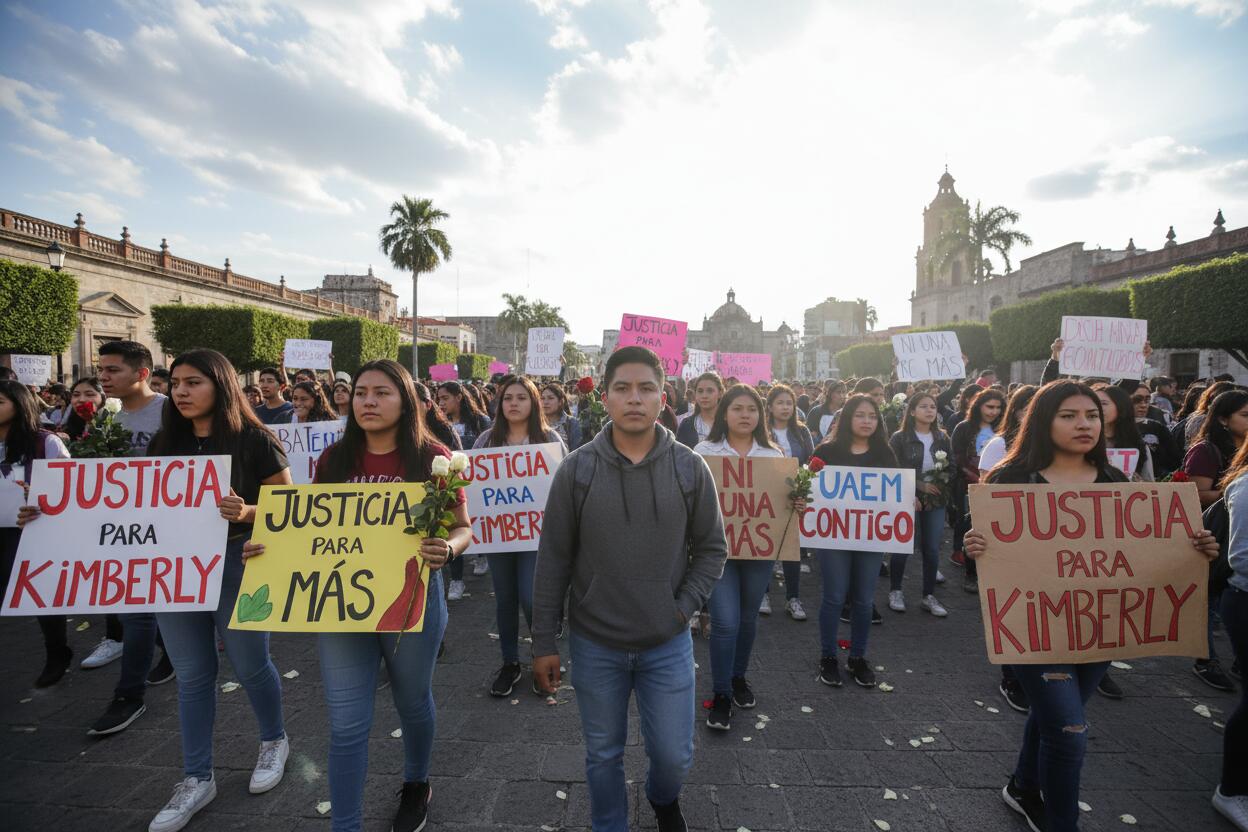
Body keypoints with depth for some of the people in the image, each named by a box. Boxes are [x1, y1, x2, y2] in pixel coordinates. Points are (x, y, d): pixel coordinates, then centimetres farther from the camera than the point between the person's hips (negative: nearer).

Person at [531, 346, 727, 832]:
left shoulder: (690, 469, -7)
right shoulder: (576, 469, -9)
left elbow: (711, 549, 3)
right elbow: (553, 561, -5)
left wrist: (685, 607, -7)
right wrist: (543, 642, -2)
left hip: (668, 644, 1)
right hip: (594, 645, 0)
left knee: (674, 755, 14)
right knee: (603, 755, 17)